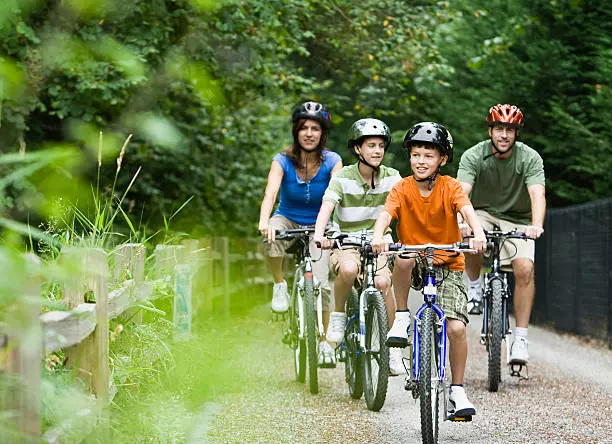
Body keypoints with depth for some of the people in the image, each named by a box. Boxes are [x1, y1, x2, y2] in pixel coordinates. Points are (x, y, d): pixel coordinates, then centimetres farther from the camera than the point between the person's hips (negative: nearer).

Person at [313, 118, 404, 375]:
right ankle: (338, 316, -8)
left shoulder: (391, 178, -1)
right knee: (348, 268, -36)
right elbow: (327, 207, -23)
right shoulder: (343, 178, -9)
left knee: (382, 282, -25)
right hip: (345, 242, -2)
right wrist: (319, 234, -42)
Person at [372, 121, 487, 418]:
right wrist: (378, 236, -44)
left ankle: (457, 390, 3)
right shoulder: (402, 189, -6)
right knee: (404, 257, -37)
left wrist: (478, 234, -47)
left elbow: (467, 210, -26)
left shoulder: (450, 187, -8)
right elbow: (386, 214, -22)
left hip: (448, 266, 0)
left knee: (456, 327, -16)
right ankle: (402, 318, -16)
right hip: (414, 265, 0)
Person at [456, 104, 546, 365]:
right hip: (483, 214, 0)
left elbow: (537, 194, -28)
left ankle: (521, 338, -17)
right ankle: (474, 289, -10)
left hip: (517, 220, 0)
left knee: (524, 268, -24)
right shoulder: (473, 156, -14)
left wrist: (537, 225, -48)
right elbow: (462, 192, -28)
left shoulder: (530, 158, -14)